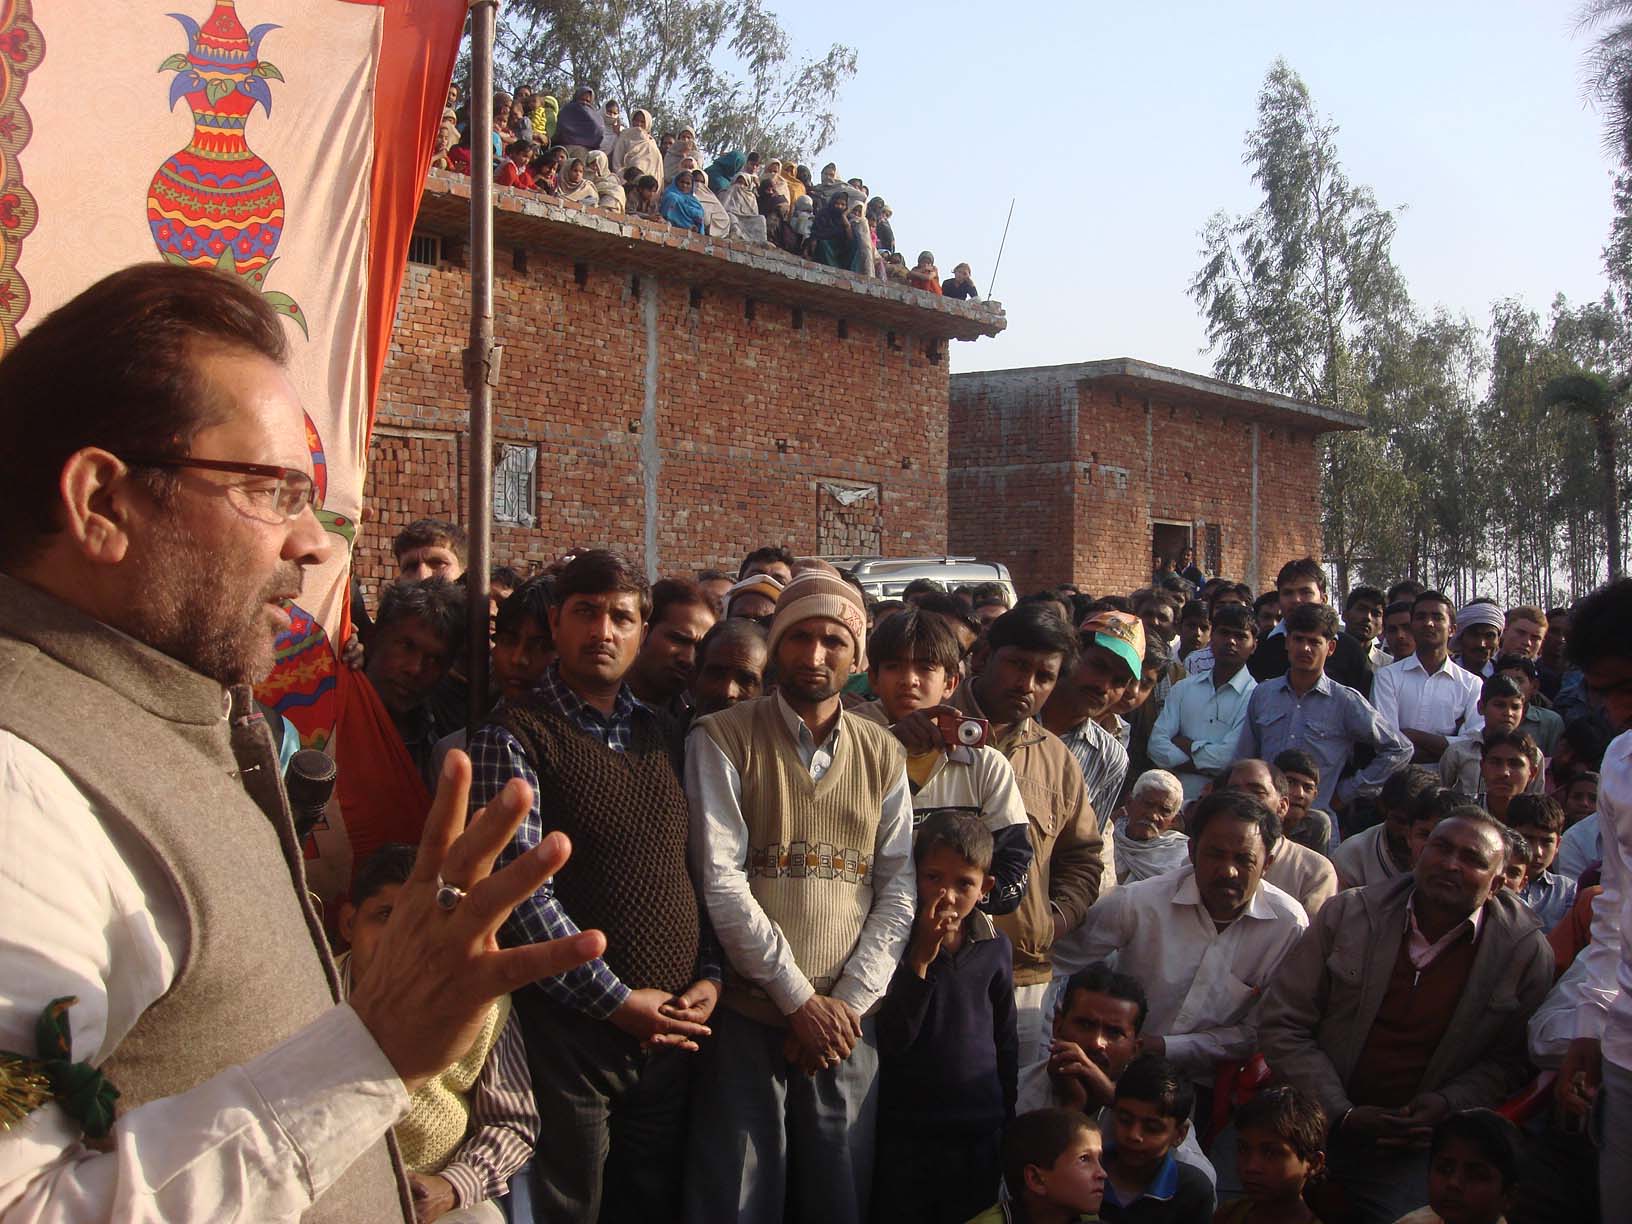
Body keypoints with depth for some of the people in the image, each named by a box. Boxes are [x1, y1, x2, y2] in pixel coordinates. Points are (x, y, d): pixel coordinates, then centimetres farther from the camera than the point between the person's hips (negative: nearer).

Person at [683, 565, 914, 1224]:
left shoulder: (882, 755, 9)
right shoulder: (722, 739, -2)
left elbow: (899, 886, 5)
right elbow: (720, 880, -10)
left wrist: (850, 1001, -6)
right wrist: (799, 999, -11)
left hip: (846, 1021, 3)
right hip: (747, 1015, -3)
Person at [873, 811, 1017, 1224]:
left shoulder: (995, 947, 1)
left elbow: (1006, 1042, 11)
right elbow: (893, 1040, -17)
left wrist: (1007, 1119, 13)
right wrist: (921, 959, -23)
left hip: (980, 1132, 3)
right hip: (905, 1131, -3)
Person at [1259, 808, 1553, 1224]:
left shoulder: (1526, 952, -3)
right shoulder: (1347, 914, -2)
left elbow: (1509, 1061, 7)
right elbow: (1282, 1026, -2)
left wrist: (1448, 1103, -11)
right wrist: (1341, 1113, -10)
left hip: (1414, 1150, -1)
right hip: (1321, 1124, 1)